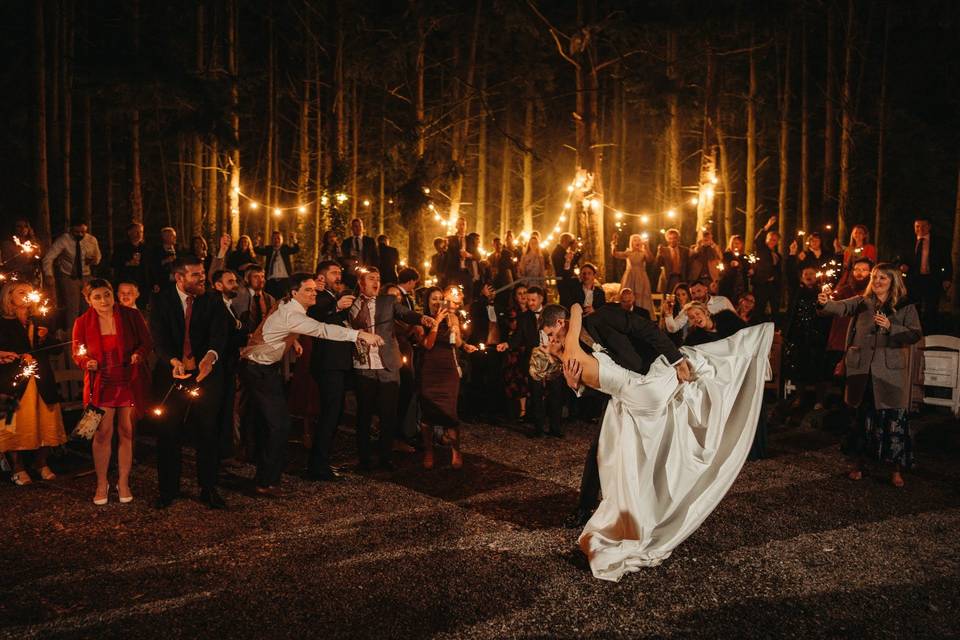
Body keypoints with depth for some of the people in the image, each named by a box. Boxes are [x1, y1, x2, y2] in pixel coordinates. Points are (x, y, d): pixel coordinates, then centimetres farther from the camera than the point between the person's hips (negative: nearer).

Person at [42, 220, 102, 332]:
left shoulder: (92, 240, -3)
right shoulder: (63, 240, -13)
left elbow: (97, 257, 12)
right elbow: (48, 257, -14)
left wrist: (95, 260, -12)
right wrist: (49, 274, -27)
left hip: (86, 277, 3)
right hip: (68, 277, -3)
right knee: (72, 308, -11)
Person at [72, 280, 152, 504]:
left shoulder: (131, 315, -5)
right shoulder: (82, 323, -2)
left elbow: (147, 342, 2)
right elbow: (77, 353, 6)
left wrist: (139, 354, -19)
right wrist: (87, 363, -16)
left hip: (129, 381, 0)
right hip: (100, 383, 0)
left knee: (126, 432, 6)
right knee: (102, 434, -1)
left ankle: (123, 482, 19)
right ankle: (101, 484, 15)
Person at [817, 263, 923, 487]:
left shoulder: (905, 307, 4)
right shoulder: (861, 303, 7)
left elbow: (916, 334, -4)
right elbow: (841, 307, -10)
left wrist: (890, 327, -17)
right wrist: (825, 303, -31)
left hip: (890, 369, -1)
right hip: (862, 367, 2)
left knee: (894, 417, -2)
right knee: (862, 415, 10)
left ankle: (897, 469, 10)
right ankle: (857, 462, 23)